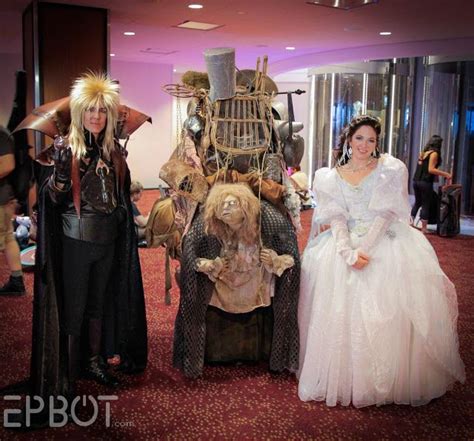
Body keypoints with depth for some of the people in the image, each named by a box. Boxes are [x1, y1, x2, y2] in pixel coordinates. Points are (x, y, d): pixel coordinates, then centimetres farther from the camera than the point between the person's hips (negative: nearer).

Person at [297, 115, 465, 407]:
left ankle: (391, 379, -2)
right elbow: (337, 219, 2)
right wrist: (348, 252, -16)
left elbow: (386, 214, -4)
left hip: (385, 242, -2)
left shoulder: (391, 169, 6)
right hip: (346, 243, 2)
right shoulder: (331, 177, 12)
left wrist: (365, 248, -17)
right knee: (339, 309, -14)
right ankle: (343, 377, 1)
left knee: (390, 310, -17)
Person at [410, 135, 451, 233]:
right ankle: (424, 228, 5)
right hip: (426, 183, -7)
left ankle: (411, 222, 19)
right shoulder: (434, 153, -8)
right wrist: (445, 174, -15)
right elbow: (431, 169, -16)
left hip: (416, 181, 7)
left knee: (417, 202, 19)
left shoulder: (423, 153, 13)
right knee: (426, 205, 1)